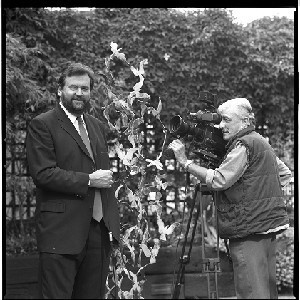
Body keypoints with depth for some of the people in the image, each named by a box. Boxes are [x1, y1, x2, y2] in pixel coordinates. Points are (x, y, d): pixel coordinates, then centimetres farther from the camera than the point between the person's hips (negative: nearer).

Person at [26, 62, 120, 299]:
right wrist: (88, 181, -15)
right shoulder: (42, 125, -4)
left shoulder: (97, 126, 19)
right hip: (61, 233, -6)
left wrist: (113, 223, 15)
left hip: (99, 232, 6)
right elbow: (43, 173, -14)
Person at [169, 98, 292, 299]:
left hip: (250, 231, -10)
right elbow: (285, 175, 25)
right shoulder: (261, 142, 17)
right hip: (268, 228, 10)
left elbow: (218, 180, -20)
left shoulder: (244, 145, -14)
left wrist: (185, 162, -15)